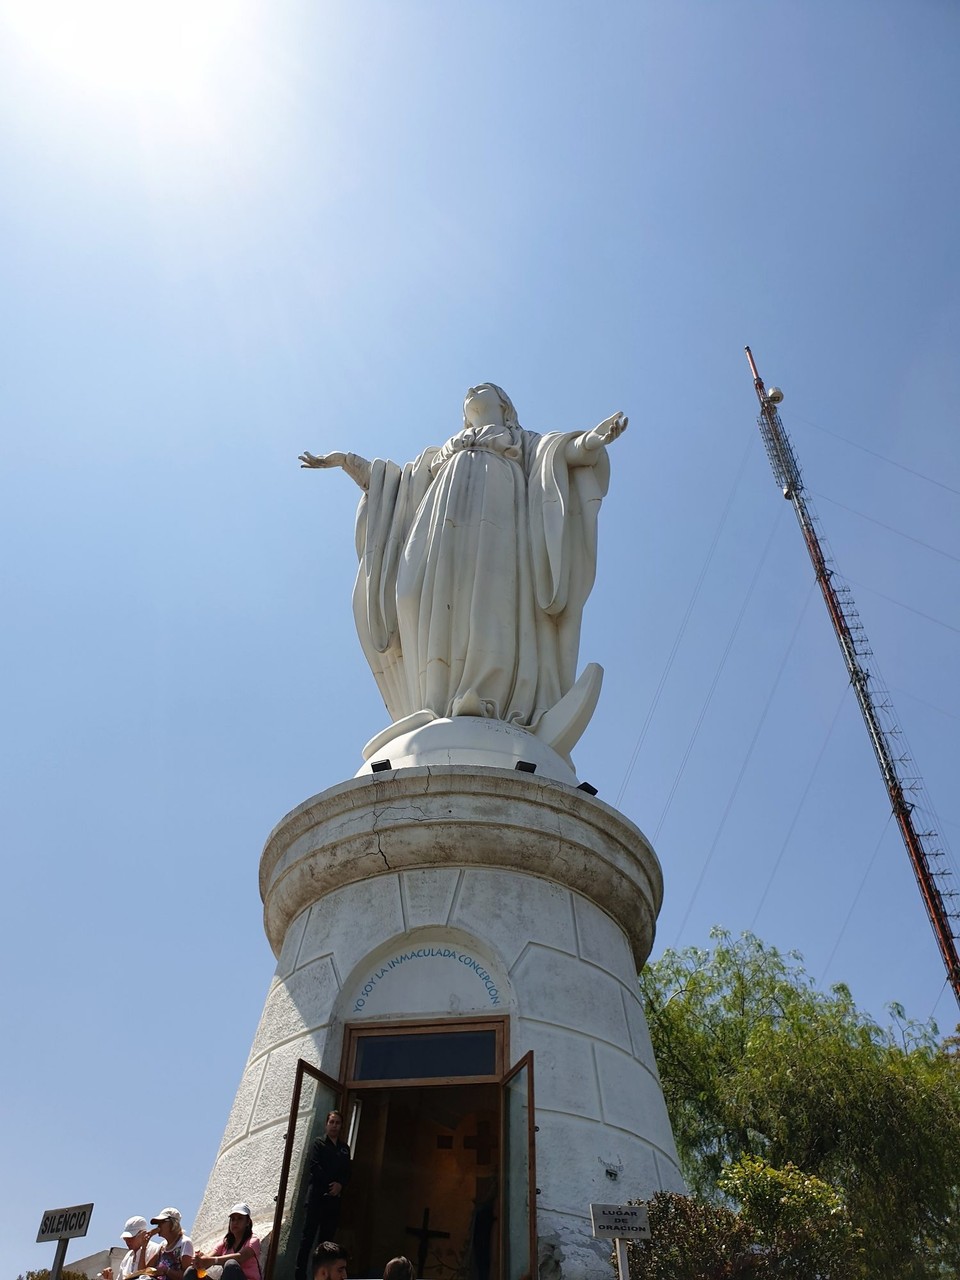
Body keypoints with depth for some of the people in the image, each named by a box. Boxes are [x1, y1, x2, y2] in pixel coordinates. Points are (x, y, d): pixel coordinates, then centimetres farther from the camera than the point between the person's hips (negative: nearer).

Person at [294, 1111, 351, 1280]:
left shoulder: (344, 1148, 17)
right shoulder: (319, 1143, 6)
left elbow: (347, 1172, 12)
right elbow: (314, 1167, -6)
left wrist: (340, 1185, -8)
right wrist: (330, 1183, -13)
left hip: (335, 1197, 4)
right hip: (317, 1196, -4)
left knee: (327, 1237, 2)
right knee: (309, 1234, -7)